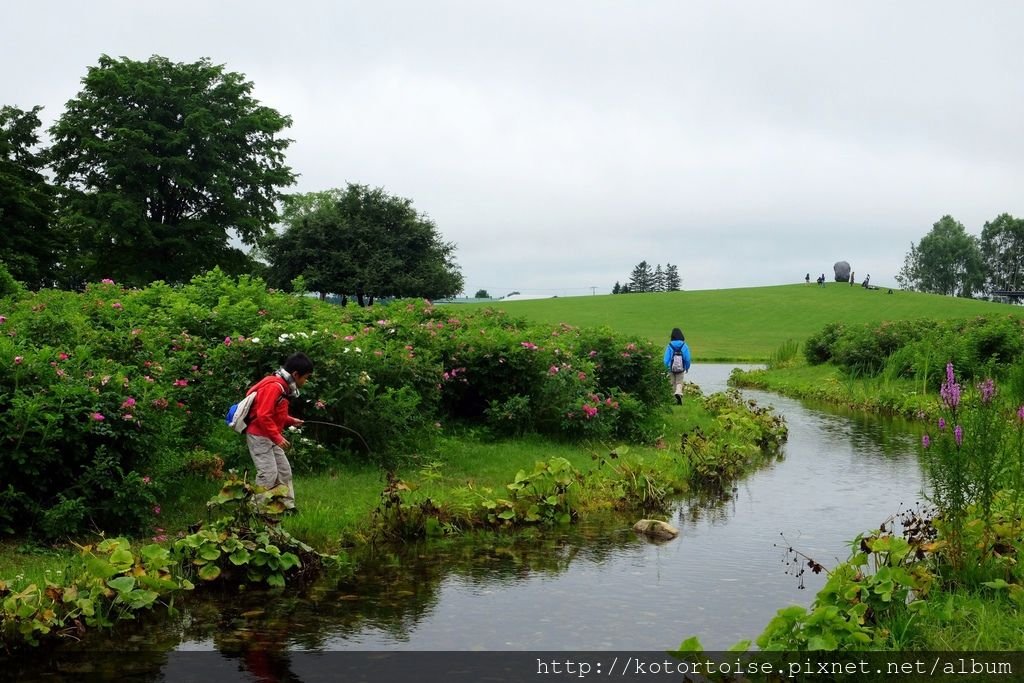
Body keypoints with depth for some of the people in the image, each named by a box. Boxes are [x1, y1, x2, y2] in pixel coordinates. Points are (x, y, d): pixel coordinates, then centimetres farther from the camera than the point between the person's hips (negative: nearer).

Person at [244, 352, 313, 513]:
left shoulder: (282, 386, 9)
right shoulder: (273, 387, -22)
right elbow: (263, 416, -26)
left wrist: (290, 421, 8)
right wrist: (277, 437, -24)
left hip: (270, 437, 10)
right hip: (259, 436, -10)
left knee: (284, 470, 10)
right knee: (269, 473, -12)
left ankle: (288, 506, 15)